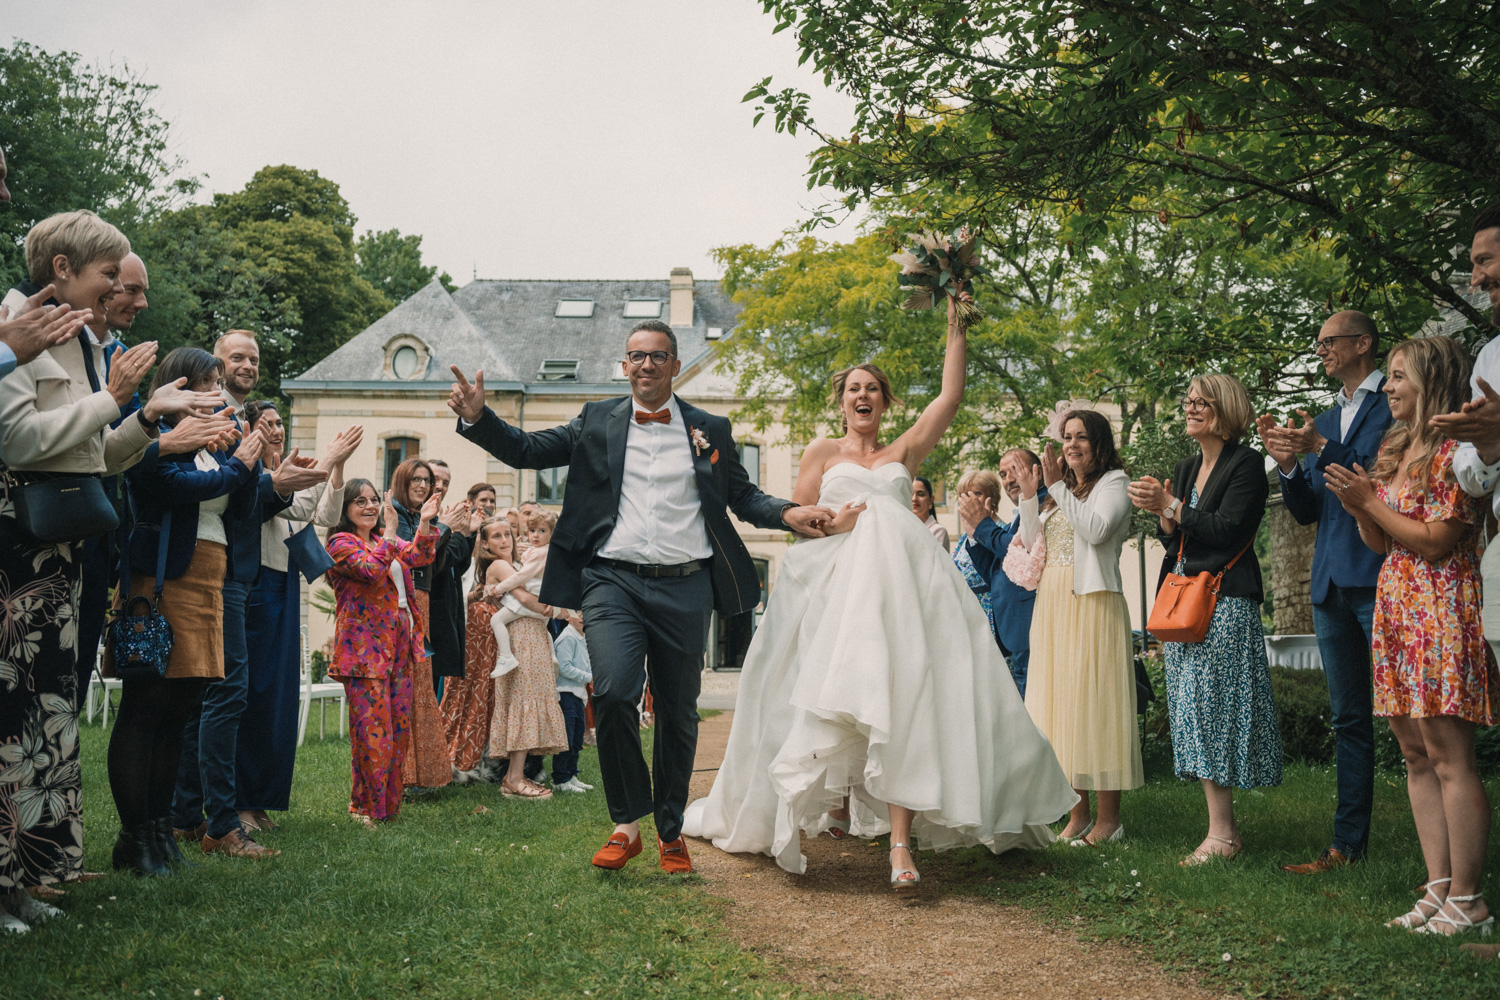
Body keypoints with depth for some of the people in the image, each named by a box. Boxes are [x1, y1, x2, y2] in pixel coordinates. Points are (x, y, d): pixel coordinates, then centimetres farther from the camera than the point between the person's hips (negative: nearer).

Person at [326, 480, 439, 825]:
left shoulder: (388, 540, 21)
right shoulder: (341, 543, -3)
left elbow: (419, 556, 5)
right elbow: (372, 569, -20)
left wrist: (425, 523, -8)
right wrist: (390, 531, -19)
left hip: (399, 645, 8)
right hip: (365, 647, -7)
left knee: (399, 729, 8)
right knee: (373, 730, -8)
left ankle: (390, 804, 17)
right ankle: (365, 807, 2)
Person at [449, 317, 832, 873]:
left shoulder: (710, 430, 12)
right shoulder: (597, 421, 12)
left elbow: (742, 495, 15)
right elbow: (526, 450, 11)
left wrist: (786, 513, -4)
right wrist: (477, 417, -5)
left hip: (685, 587, 1)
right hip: (614, 582, -1)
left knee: (679, 714, 8)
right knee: (613, 694, -20)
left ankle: (671, 830, 26)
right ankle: (628, 821, -1)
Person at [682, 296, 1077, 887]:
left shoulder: (904, 453, 21)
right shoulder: (823, 452, 18)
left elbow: (951, 395, 16)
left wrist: (955, 324, 15)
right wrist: (832, 522, -7)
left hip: (905, 581, 1)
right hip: (839, 583, -1)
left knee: (905, 703, -13)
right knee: (838, 695, -9)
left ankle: (900, 843, -20)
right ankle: (838, 797, 17)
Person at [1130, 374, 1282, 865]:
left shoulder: (1246, 464, -5)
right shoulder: (1185, 469, 19)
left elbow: (1228, 530, -15)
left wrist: (1172, 507, -14)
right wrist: (1163, 516, 1)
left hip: (1225, 603, -8)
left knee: (1211, 706, -11)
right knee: (1195, 712, 5)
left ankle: (1222, 833, -6)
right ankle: (1223, 826, 10)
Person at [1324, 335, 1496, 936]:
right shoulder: (1395, 450, 18)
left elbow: (1435, 540, -14)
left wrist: (1371, 501, -11)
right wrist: (1357, 507, 1)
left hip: (1441, 609, -9)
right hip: (1395, 607, 9)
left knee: (1448, 756, -9)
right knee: (1417, 756, 7)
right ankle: (1439, 890, 11)